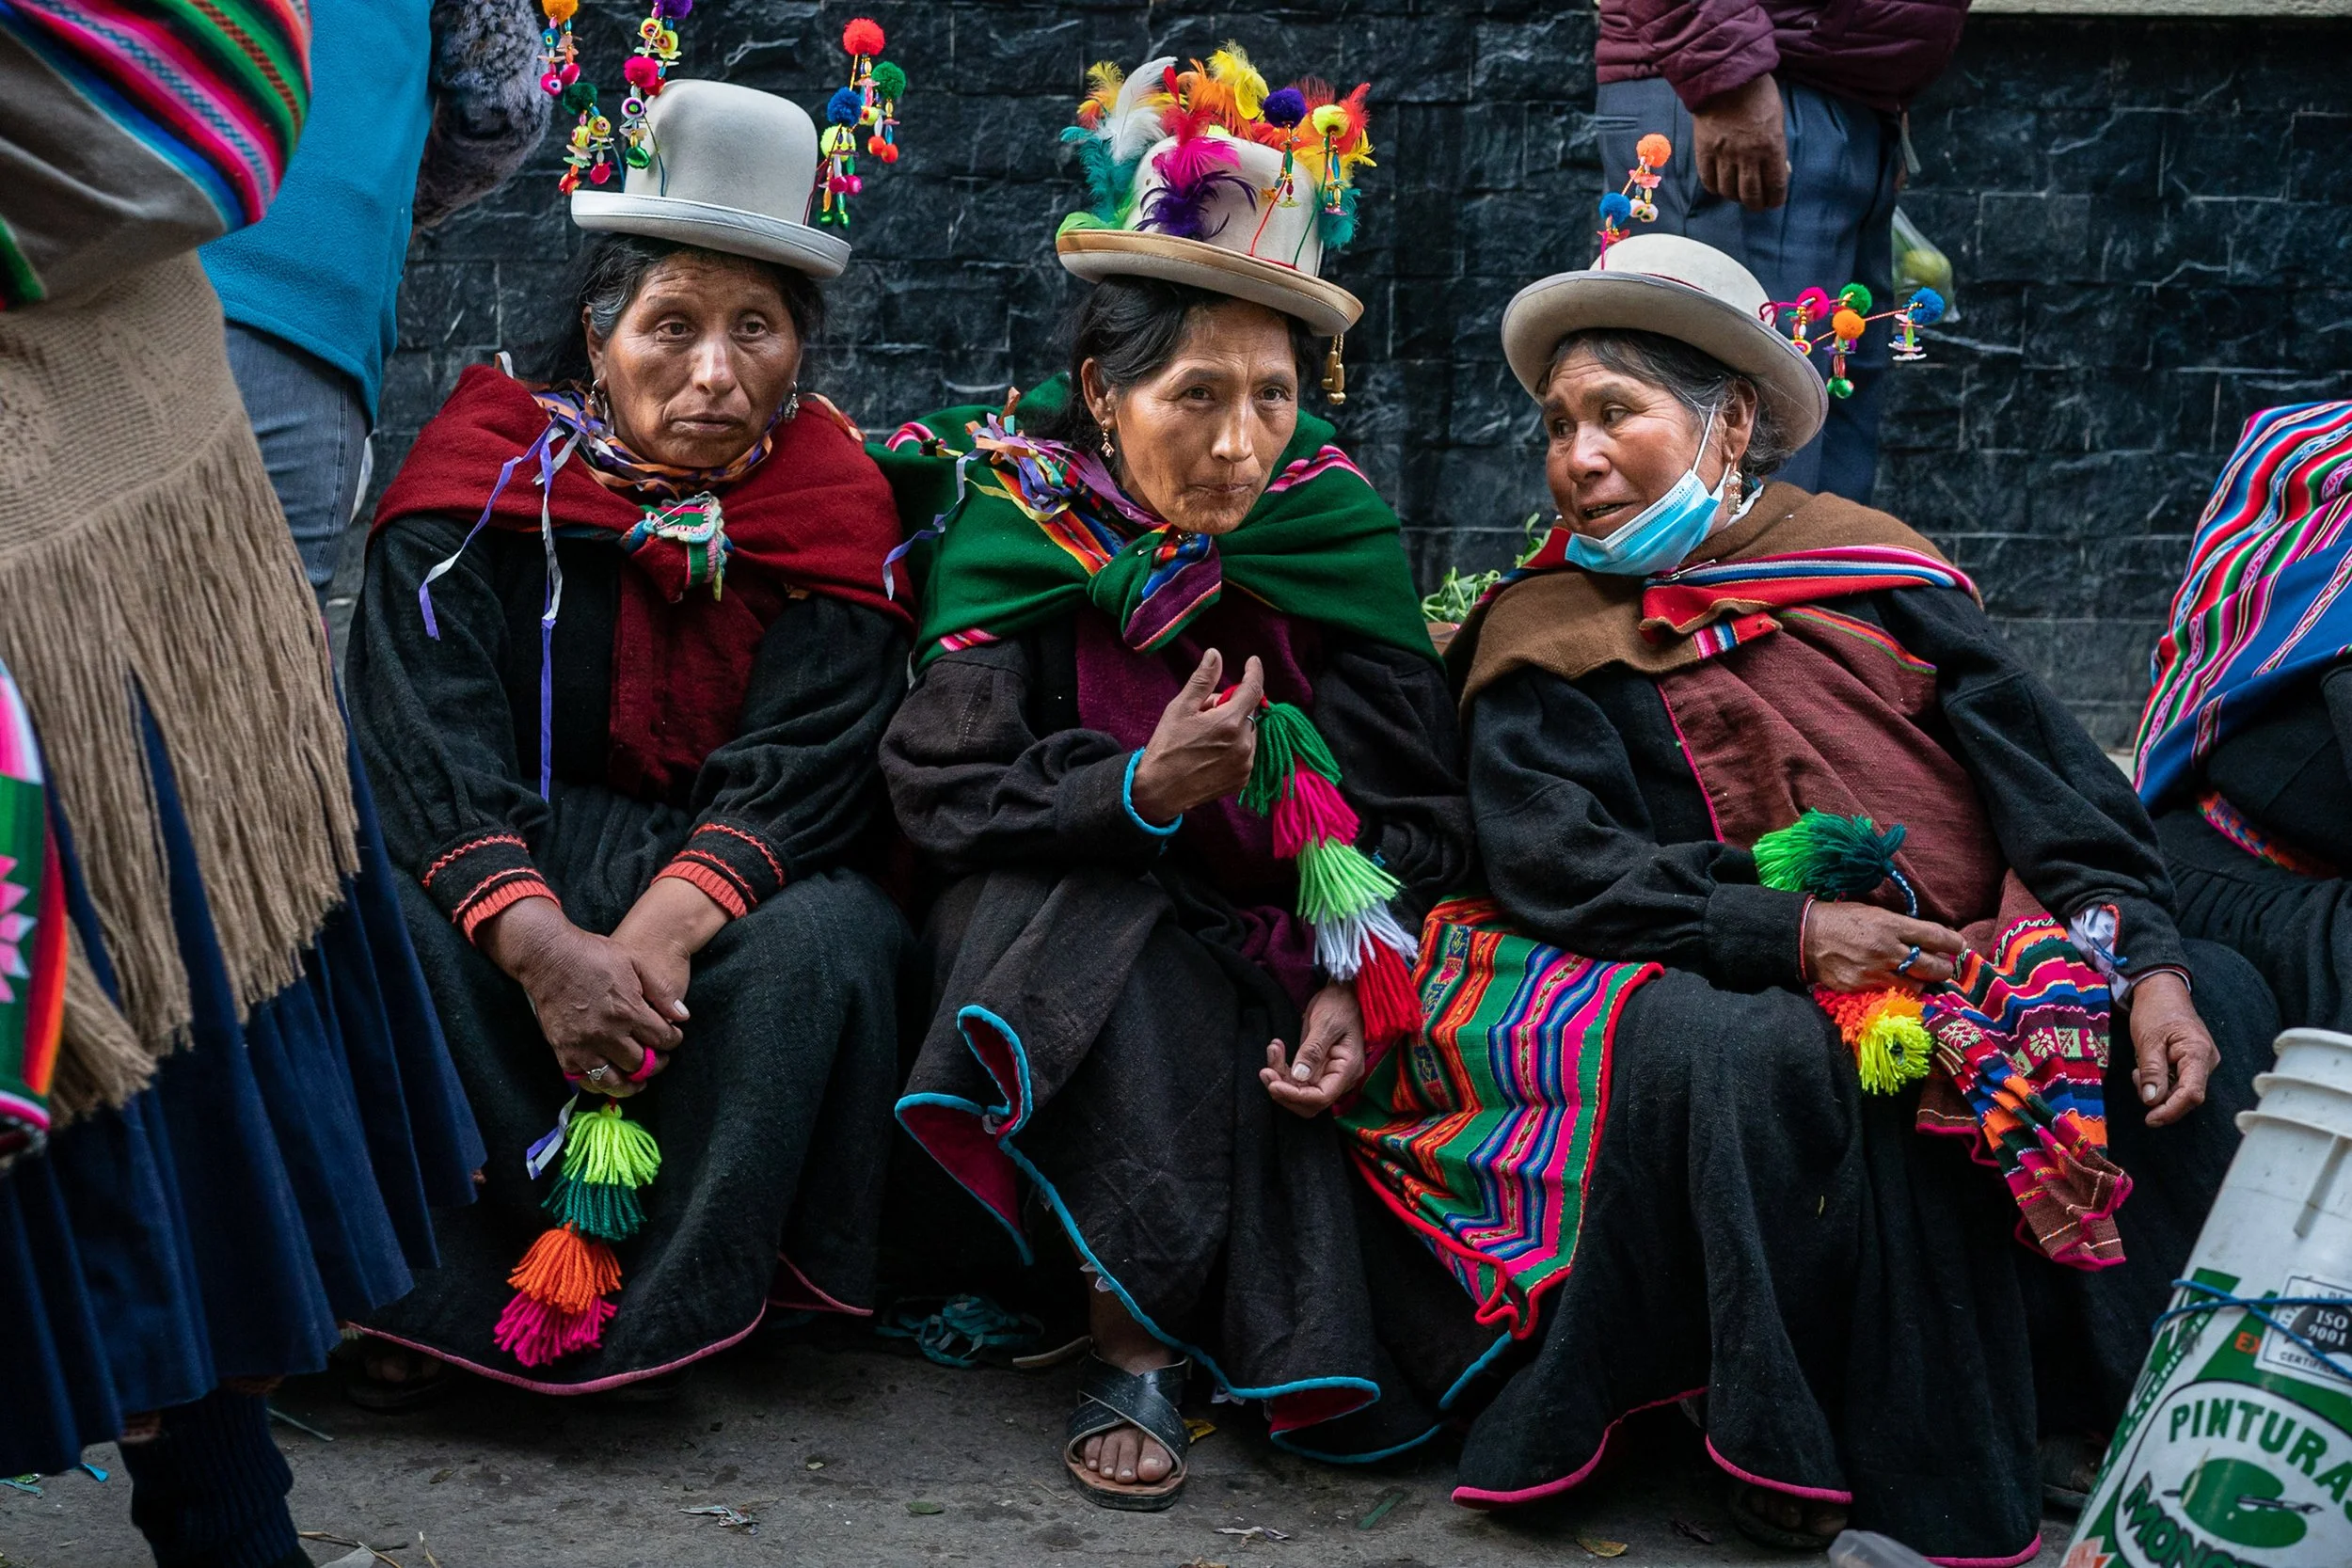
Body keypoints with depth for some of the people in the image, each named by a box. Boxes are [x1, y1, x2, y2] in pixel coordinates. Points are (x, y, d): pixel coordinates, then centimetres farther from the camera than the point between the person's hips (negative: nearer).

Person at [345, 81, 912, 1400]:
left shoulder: (832, 509, -2)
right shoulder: (491, 475, -5)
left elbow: (799, 770, -13)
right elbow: (428, 736, -16)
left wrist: (663, 927, -34)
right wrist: (541, 943, -34)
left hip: (730, 880, 1)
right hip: (498, 867, 0)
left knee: (825, 941, -31)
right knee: (383, 926, -31)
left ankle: (652, 1316, -22)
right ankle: (446, 1297, -18)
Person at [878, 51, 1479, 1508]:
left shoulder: (1334, 528, -4)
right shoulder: (1012, 521, -9)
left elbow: (1416, 811, -3)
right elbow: (943, 789, -15)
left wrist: (1359, 986, -19)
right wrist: (1140, 790, -33)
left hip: (1277, 940, 2)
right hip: (1057, 935, -2)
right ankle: (1133, 1346, -26)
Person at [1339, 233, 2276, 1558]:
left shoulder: (1872, 565, 14)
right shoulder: (1545, 644, 8)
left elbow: (2045, 765, 7)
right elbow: (1559, 872, -6)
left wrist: (2154, 963, -8)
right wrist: (1789, 933, -20)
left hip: (1992, 959, 4)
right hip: (1757, 993, -4)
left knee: (2222, 1001, -14)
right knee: (1774, 1068, -35)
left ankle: (2077, 1389, -4)